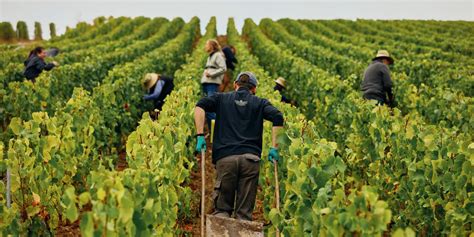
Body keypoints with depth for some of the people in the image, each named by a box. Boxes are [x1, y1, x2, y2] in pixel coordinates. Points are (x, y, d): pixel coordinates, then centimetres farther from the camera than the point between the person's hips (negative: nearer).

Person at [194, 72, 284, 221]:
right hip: (250, 158, 0)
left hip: (225, 157, 0)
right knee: (244, 213, 5)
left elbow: (200, 106, 0)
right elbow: (278, 117, 0)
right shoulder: (260, 103, 17)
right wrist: (274, 148, 1)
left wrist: (200, 135, -2)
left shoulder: (222, 98, 18)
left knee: (222, 208, 8)